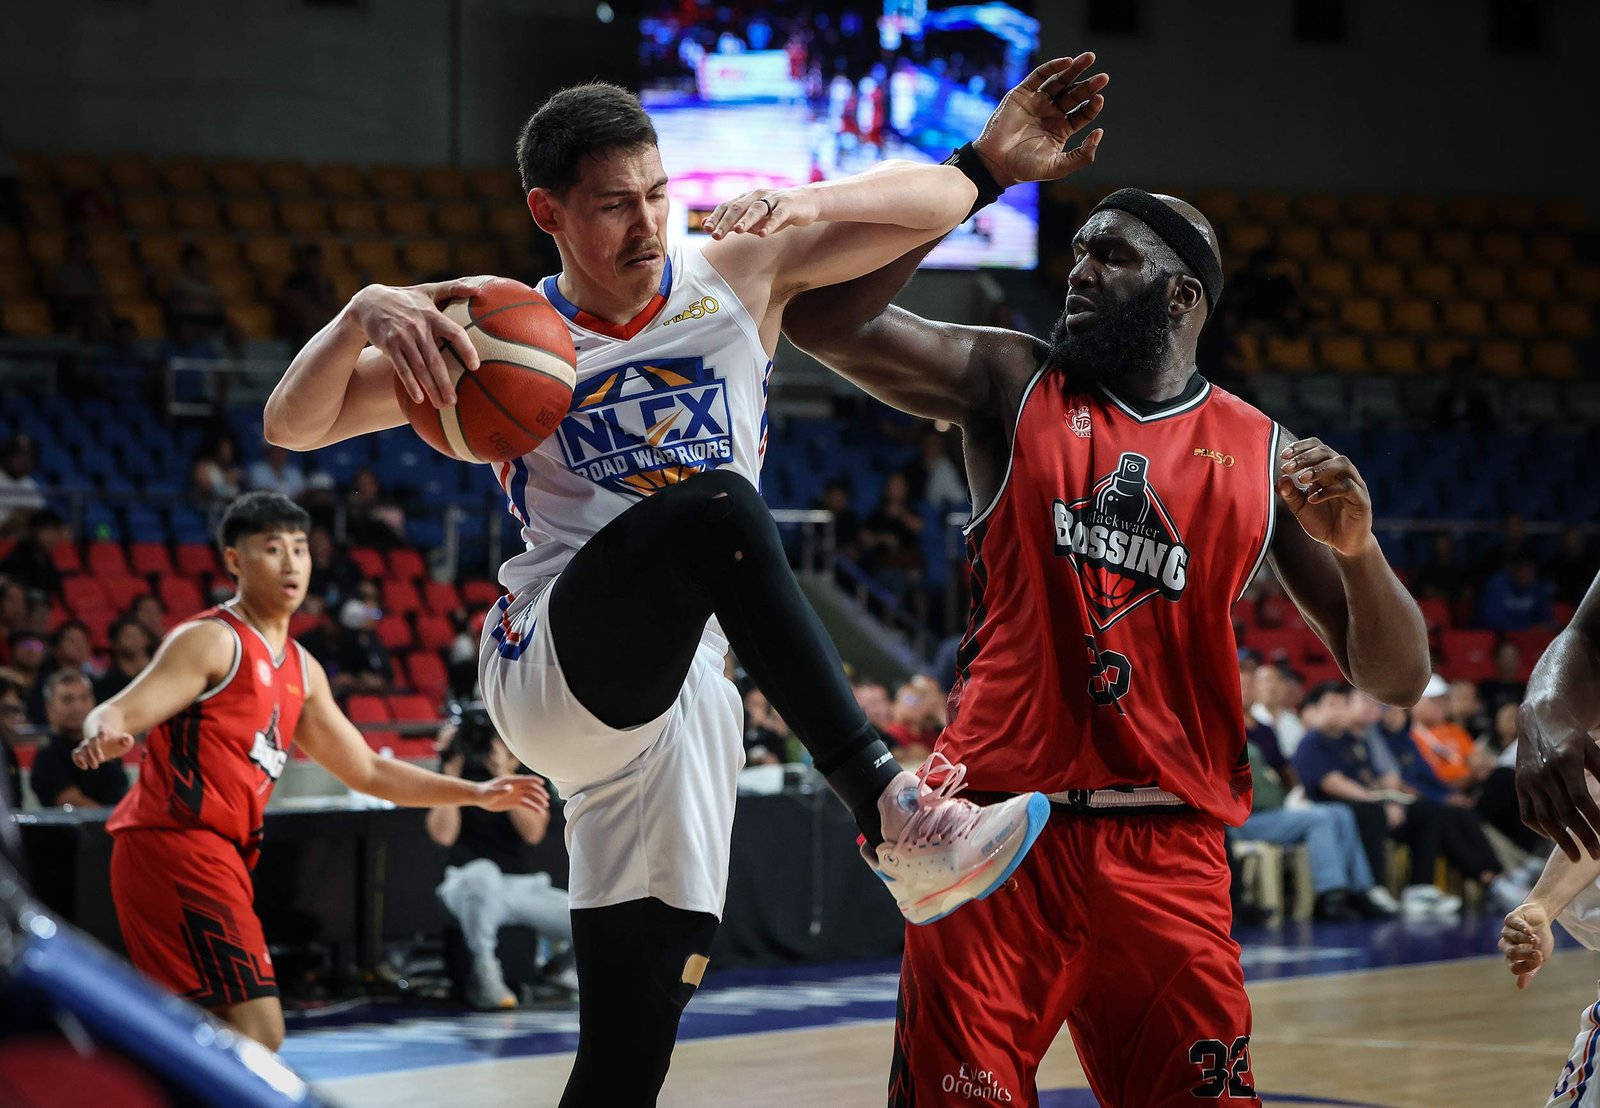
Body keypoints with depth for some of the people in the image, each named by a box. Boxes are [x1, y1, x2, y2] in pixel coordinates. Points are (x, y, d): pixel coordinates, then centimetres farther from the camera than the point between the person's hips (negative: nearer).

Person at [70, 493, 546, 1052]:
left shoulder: (302, 670, 18)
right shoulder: (211, 640, -7)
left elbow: (368, 772, 26)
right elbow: (116, 715, -17)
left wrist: (476, 793, 21)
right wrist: (104, 737, -41)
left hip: (216, 853, 10)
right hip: (174, 844, -9)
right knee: (256, 1033, -18)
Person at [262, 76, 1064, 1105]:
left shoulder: (740, 276, 10)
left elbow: (944, 197, 9)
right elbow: (294, 425, 3)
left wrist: (805, 203, -9)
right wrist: (364, 315, -17)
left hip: (677, 701, 3)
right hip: (553, 660, -3)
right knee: (716, 508, -34)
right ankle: (888, 811, -41)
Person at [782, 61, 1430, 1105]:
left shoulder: (1267, 457, 7)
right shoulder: (1013, 384, 5)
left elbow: (1396, 678, 8)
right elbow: (820, 315, -9)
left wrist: (1357, 549, -13)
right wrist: (980, 170, -11)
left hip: (1169, 854, 1)